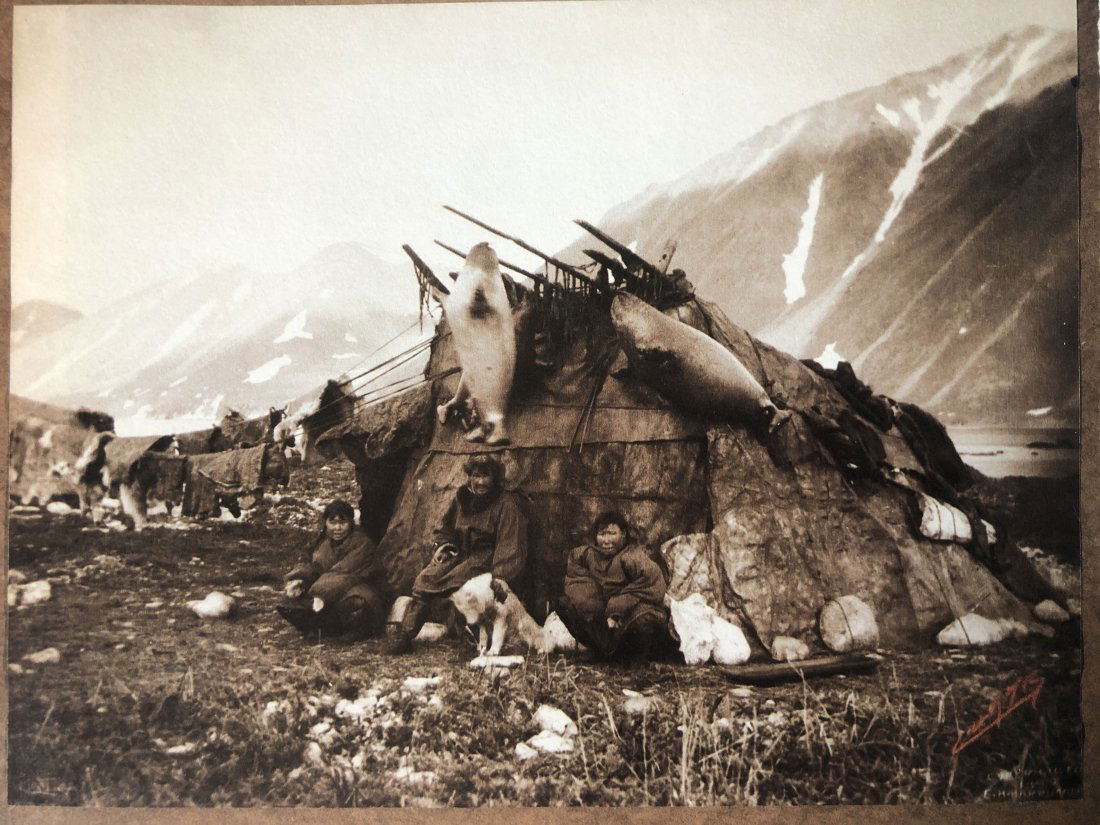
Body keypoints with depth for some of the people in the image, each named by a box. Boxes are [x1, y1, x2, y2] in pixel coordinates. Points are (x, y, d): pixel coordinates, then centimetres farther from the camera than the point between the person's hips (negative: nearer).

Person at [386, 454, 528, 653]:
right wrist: (442, 544, 8)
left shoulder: (506, 504, -6)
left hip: (486, 560, -5)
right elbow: (445, 527, 30)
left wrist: (496, 583, -18)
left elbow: (510, 550, -10)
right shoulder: (461, 498, 12)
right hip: (460, 553, 5)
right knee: (425, 578, -19)